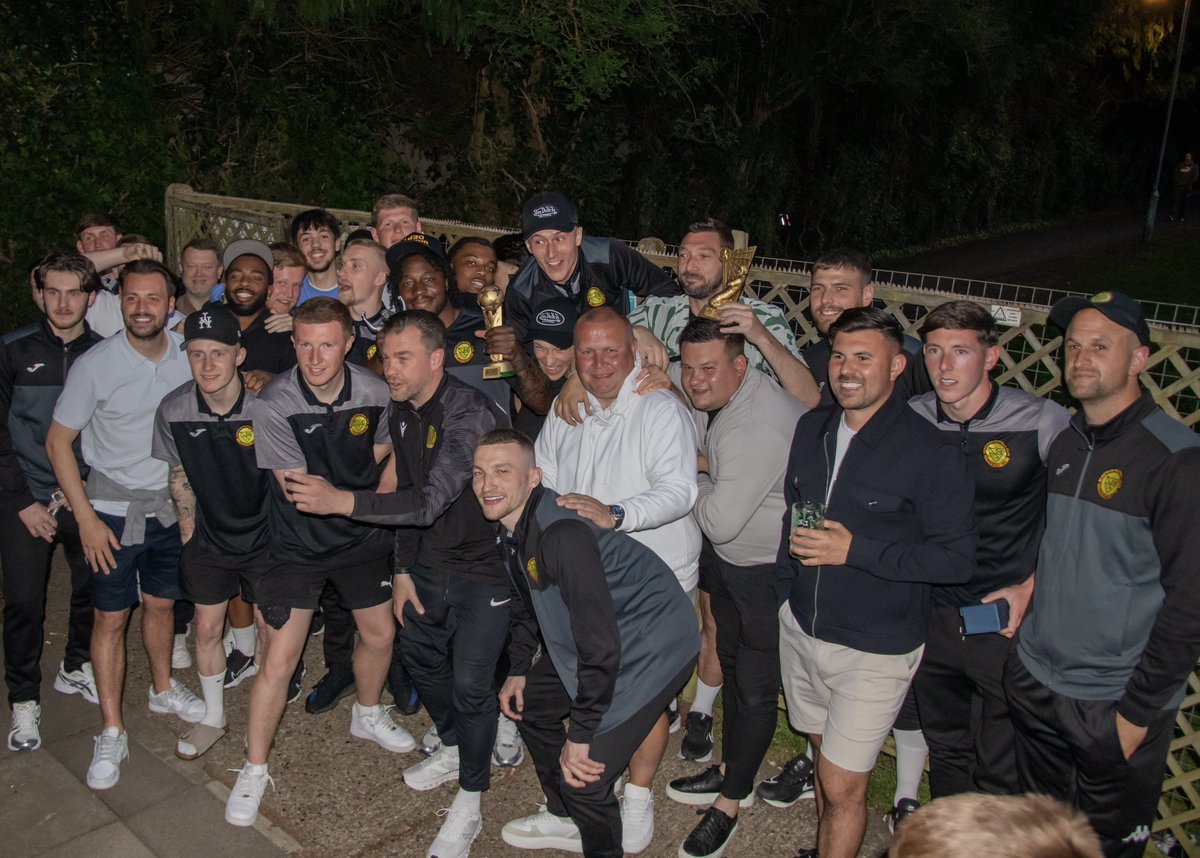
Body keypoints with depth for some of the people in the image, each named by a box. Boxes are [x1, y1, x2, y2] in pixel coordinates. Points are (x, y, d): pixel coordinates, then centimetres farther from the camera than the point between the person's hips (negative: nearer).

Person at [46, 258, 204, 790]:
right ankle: (112, 732, 16)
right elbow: (58, 442, -8)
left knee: (162, 603, 17)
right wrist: (86, 518, -12)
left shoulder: (189, 356, -7)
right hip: (113, 507, -3)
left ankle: (163, 689, 40)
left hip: (171, 505, 3)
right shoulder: (95, 364, -15)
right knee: (111, 617, 4)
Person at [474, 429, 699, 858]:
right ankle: (566, 820, 42)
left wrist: (580, 737, -24)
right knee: (531, 705, 21)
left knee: (583, 775, -14)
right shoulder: (512, 527, -2)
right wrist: (518, 669, 18)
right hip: (587, 641, 10)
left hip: (652, 645, -10)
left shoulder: (561, 535, -32)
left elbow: (601, 644, -31)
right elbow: (525, 605, 17)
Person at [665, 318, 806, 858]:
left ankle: (729, 803, 24)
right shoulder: (710, 398, -4)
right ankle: (732, 772, 43)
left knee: (755, 687, 5)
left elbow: (720, 521, -30)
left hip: (770, 569, -9)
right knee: (731, 662, 22)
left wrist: (693, 476, -12)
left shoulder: (761, 427, -33)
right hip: (728, 558, 9)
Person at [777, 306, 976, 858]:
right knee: (823, 754, 22)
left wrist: (855, 551, -23)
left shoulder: (933, 452, -17)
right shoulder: (812, 429, 3)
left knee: (842, 786, 2)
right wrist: (786, 589, 12)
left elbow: (957, 559, -18)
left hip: (874, 648, -6)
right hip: (800, 627, 6)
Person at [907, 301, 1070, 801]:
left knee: (1000, 771, 7)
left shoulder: (1044, 423, -14)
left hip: (1009, 624, -4)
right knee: (944, 749, 22)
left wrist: (1032, 587, -11)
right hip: (933, 614, 4)